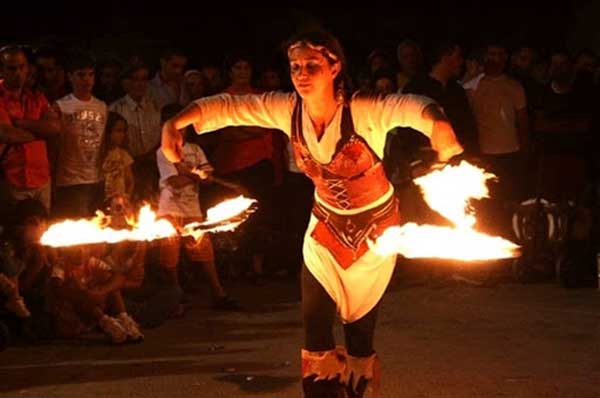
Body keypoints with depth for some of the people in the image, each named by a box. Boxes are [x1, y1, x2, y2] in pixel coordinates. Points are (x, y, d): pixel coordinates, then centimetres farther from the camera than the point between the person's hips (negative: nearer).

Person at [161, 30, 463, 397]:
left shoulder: (365, 112, -28)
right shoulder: (288, 109, -15)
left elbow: (409, 107, -45)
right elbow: (226, 106, -14)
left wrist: (439, 126, -68)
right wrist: (175, 123, -30)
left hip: (375, 226, -4)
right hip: (327, 223, 4)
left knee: (361, 320, 5)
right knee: (314, 320, 2)